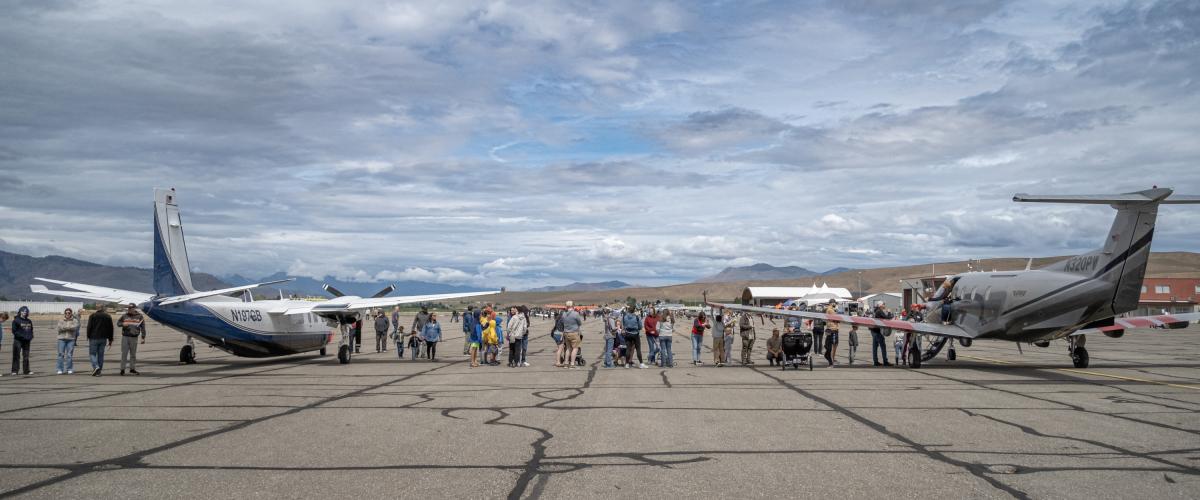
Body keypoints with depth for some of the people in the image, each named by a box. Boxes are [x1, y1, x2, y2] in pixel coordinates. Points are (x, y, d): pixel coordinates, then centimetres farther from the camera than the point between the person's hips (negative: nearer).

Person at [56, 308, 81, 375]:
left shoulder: (75, 321, 7)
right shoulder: (61, 320, 11)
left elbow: (74, 327, -11)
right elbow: (60, 327, -6)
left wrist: (65, 327, -9)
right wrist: (70, 327, -9)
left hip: (71, 339, -1)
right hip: (62, 339, 1)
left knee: (69, 354, -3)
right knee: (61, 354, -3)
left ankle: (69, 369, 4)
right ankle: (59, 369, 0)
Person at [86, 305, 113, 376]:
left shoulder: (92, 316, -1)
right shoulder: (108, 317, 9)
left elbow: (89, 327, -6)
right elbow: (110, 329, 11)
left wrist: (88, 337, 1)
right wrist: (110, 339, 15)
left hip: (94, 338, -3)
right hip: (103, 339, 3)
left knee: (92, 353, 3)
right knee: (101, 354, 6)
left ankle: (95, 366, -21)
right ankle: (98, 371, 5)